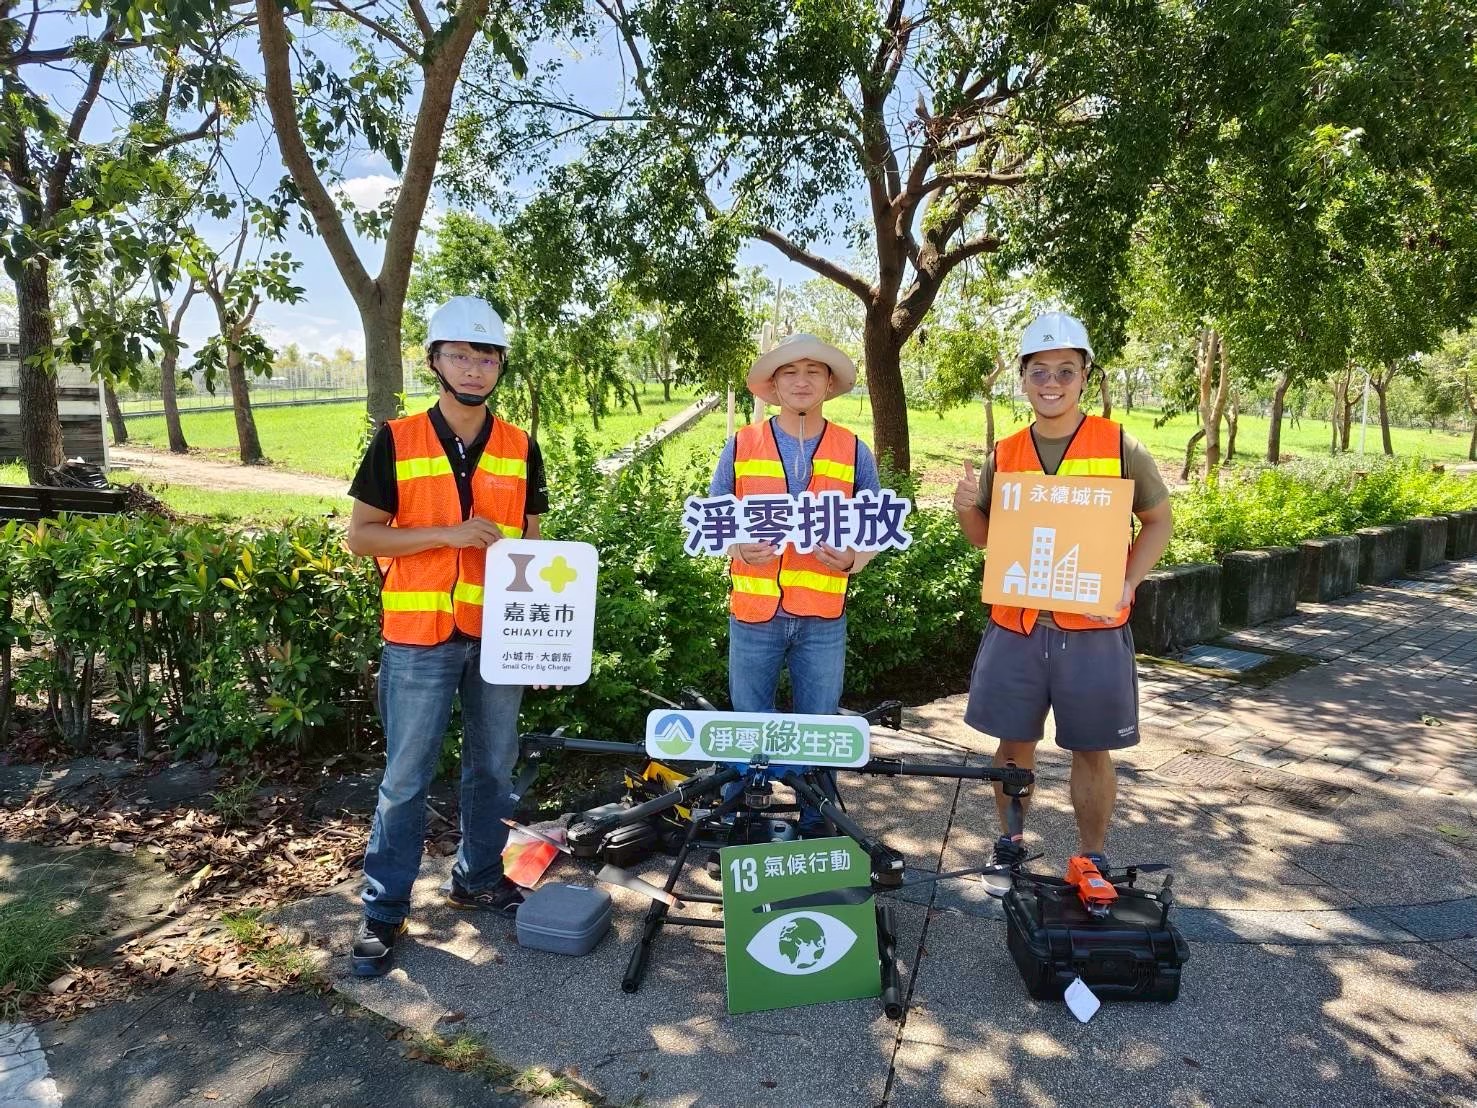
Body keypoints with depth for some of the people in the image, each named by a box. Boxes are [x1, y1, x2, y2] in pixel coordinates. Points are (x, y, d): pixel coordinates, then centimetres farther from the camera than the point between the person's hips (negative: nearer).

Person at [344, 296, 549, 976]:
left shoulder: (520, 448, 5)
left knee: (493, 766, 14)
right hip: (418, 638, -3)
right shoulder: (397, 441, -3)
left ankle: (478, 879, 33)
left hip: (498, 636, 3)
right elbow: (360, 535, -4)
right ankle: (384, 909, 19)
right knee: (406, 778, 5)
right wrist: (447, 534, -16)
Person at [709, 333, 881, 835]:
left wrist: (851, 559, -12)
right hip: (754, 613, 0)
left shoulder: (853, 451, 6)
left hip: (823, 619, 0)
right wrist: (741, 549, -13)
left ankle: (816, 830, 26)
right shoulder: (740, 446, 5)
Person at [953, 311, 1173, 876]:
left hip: (1093, 629, -2)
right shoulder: (1004, 454, 5)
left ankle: (1092, 859, 26)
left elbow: (1159, 521, 5)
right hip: (1015, 626, 2)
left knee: (1092, 751, 8)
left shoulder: (1119, 447, -2)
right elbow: (986, 536, 13)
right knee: (1013, 743, 11)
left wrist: (1125, 582, -11)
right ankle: (1008, 839, 31)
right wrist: (965, 509, -9)